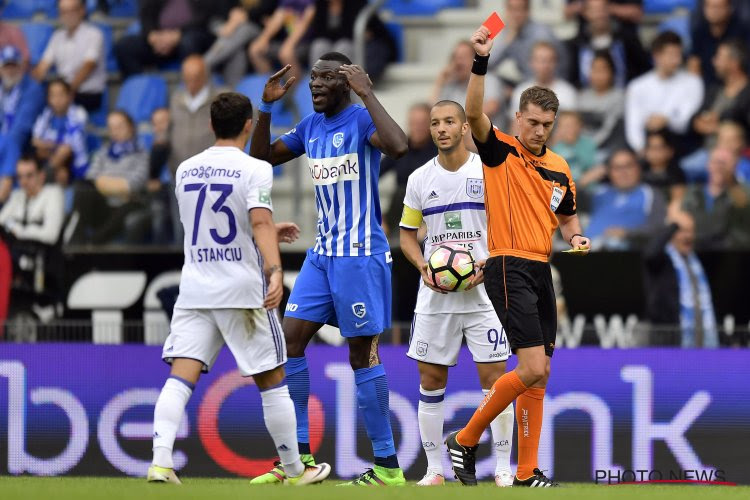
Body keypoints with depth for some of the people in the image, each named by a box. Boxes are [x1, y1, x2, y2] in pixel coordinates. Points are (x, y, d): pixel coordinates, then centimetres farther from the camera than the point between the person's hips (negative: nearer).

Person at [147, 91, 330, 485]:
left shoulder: (186, 170, 12)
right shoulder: (254, 170, -6)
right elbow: (261, 222, -23)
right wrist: (275, 271, -33)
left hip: (195, 288, 4)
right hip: (243, 290, -4)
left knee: (180, 376, -6)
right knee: (271, 380, 8)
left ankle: (160, 462, -25)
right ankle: (295, 470, 17)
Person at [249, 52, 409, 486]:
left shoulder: (361, 120, -12)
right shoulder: (311, 126, 12)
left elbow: (399, 147, -32)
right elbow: (262, 157, 19)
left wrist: (367, 93, -28)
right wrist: (267, 107, 5)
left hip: (360, 255, -8)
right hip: (322, 252, 8)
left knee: (363, 354, -5)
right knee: (291, 340, 2)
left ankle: (388, 466, 1)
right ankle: (299, 456, 8)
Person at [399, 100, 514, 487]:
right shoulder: (419, 179, 6)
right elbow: (407, 235, 14)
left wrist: (490, 264, -15)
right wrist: (423, 267, -5)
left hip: (483, 291, -3)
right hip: (435, 296, 3)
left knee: (494, 379, -5)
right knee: (430, 381, 3)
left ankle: (503, 468, 3)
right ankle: (434, 468, 11)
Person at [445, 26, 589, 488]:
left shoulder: (560, 168, 14)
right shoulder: (501, 152, -4)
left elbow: (567, 216, 26)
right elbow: (474, 113, -21)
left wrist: (576, 237, 3)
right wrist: (481, 62, -33)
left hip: (542, 272, 7)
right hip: (509, 269, -7)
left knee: (538, 376, 7)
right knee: (533, 369, -16)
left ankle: (528, 472, 12)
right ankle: (466, 438, -2)